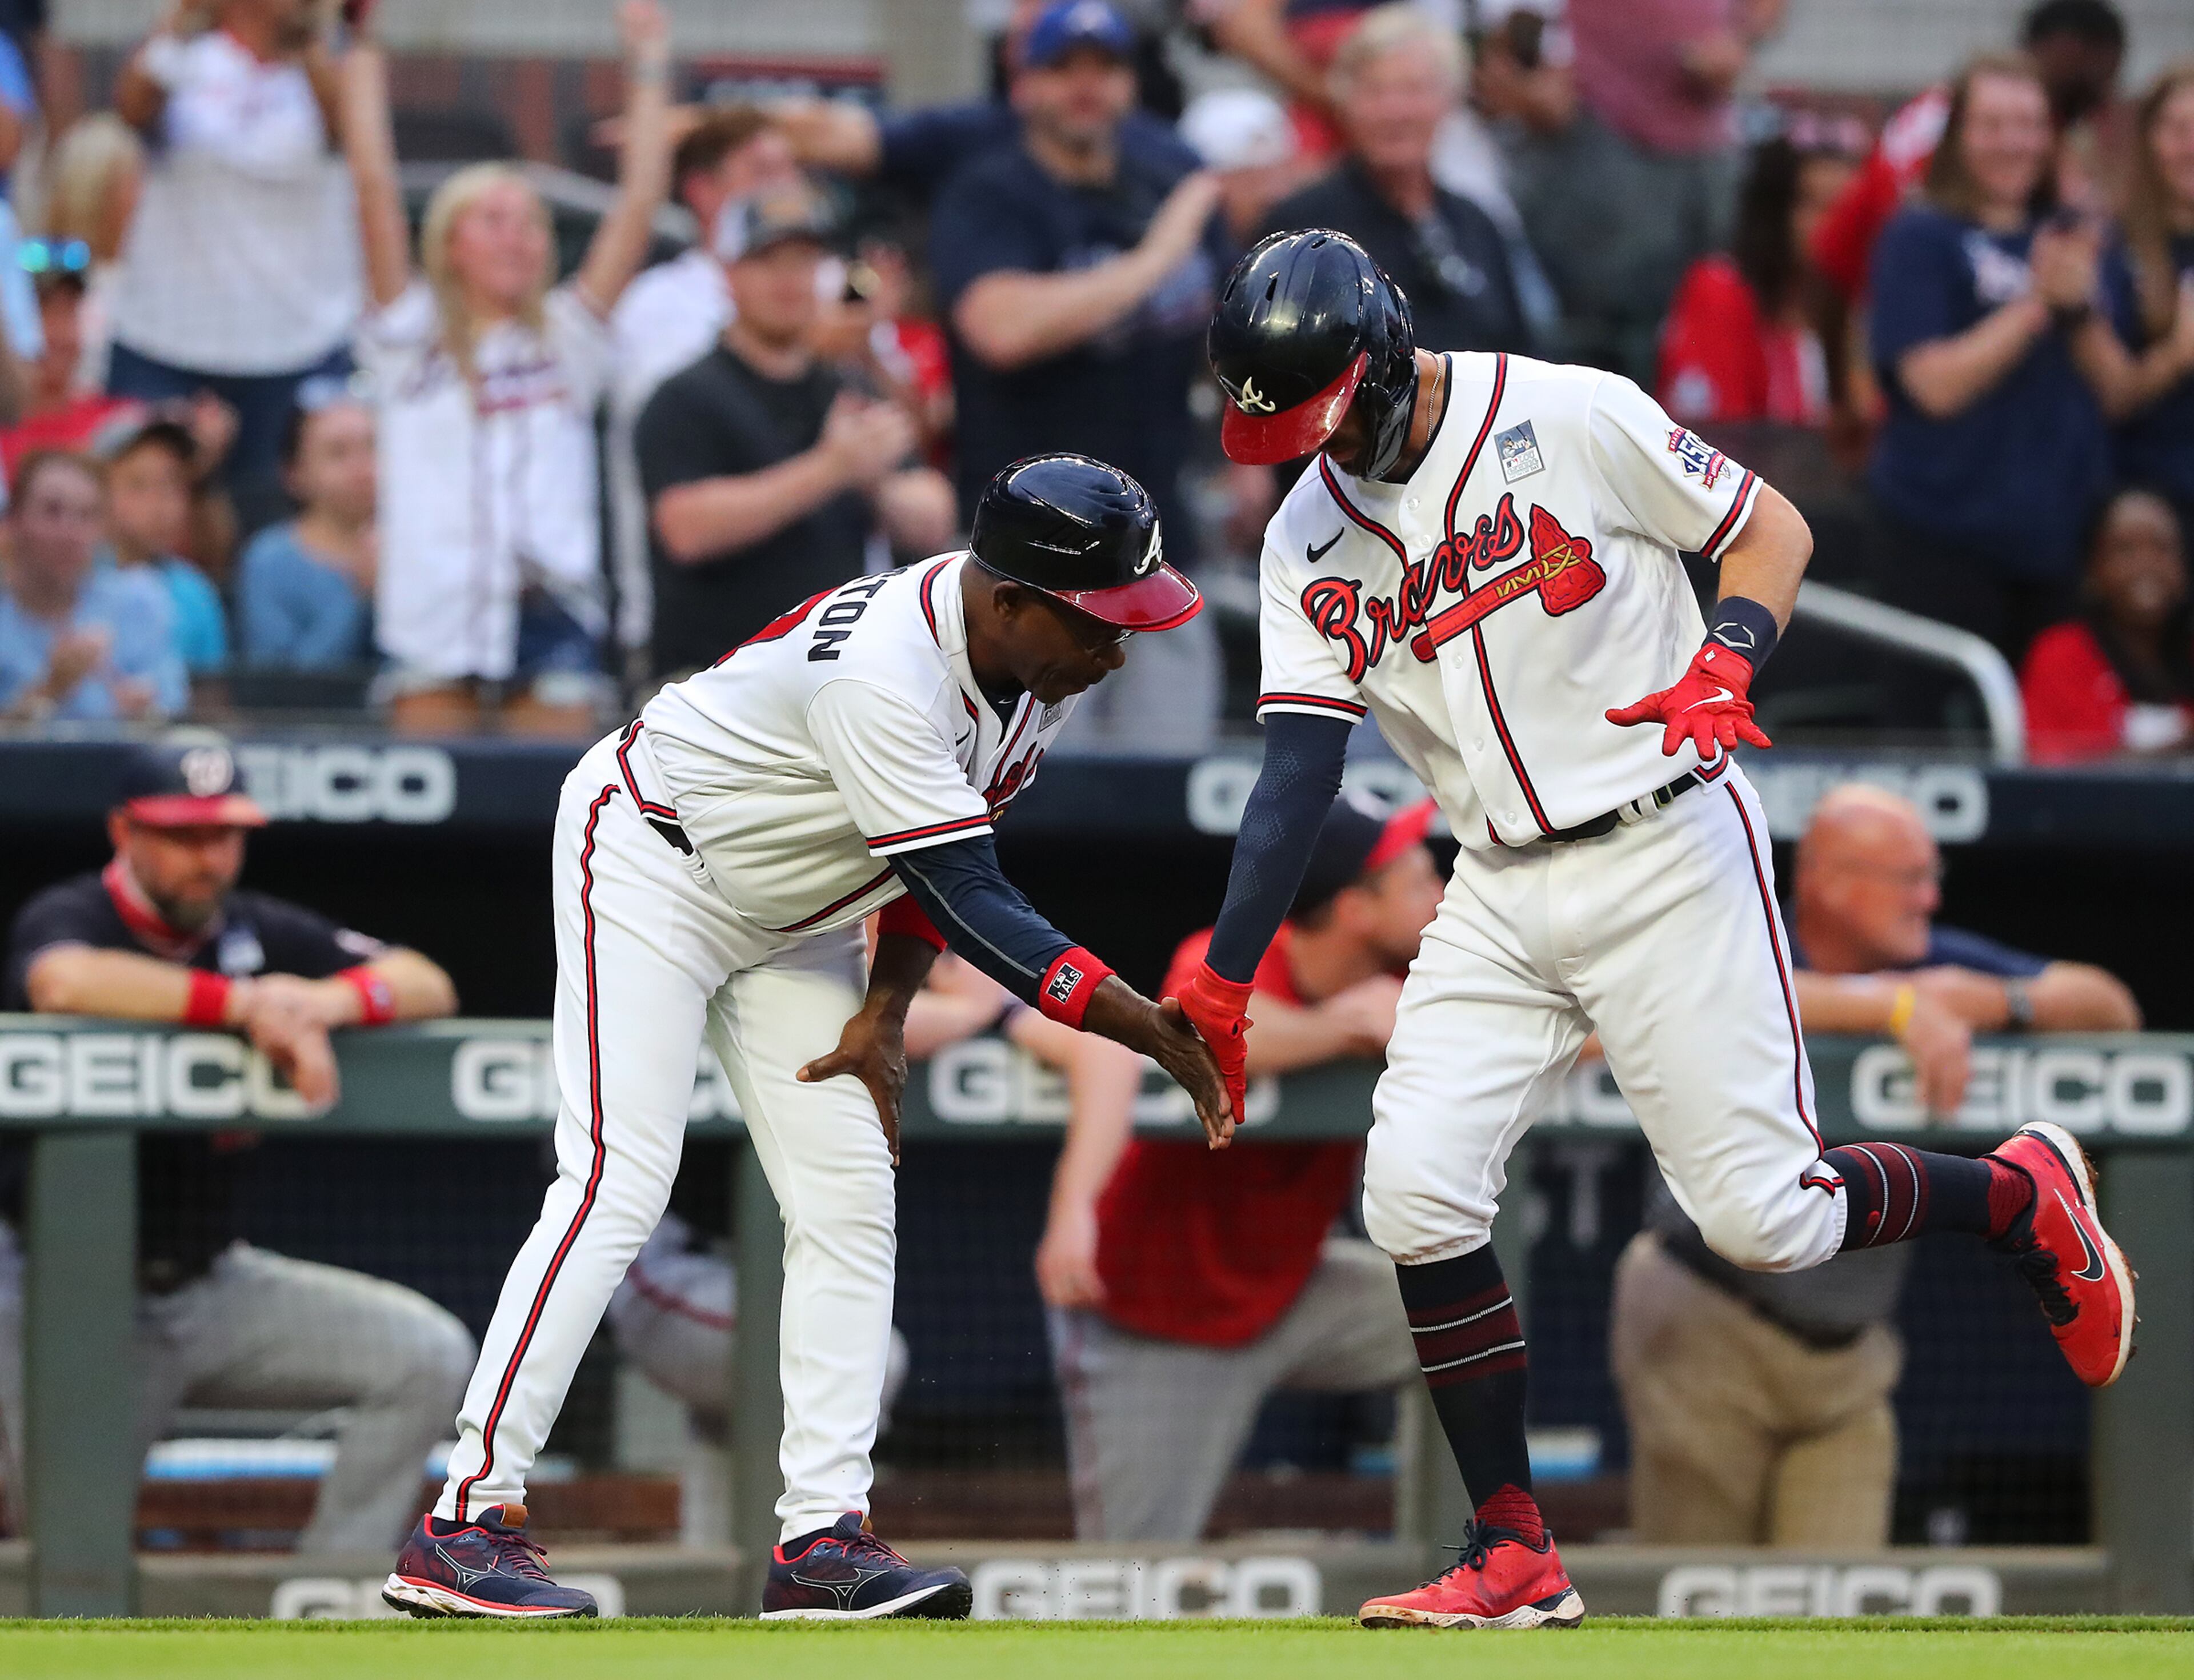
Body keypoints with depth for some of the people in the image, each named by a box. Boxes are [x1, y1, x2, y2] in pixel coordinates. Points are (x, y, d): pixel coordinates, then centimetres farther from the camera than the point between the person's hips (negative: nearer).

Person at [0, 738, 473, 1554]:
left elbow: (428, 986, -1)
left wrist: (328, 1000, -23)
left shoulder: (257, 931, 4)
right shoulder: (71, 918, -12)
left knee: (428, 1356, -10)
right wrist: (247, 1006, -38)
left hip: (218, 1286, 5)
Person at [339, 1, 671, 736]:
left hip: (550, 613, 1)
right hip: (434, 620, -1)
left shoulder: (565, 340, 14)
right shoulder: (413, 342, 9)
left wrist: (648, 69, 10)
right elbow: (375, 188, 4)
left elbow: (638, 204, 10)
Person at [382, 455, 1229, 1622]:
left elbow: (947, 856, 5)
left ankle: (823, 1537, -2)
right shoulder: (886, 674, -38)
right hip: (649, 860, -9)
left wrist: (886, 1012, -4)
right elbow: (974, 909, -38)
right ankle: (462, 1524, -18)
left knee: (850, 1203, -1)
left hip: (786, 915, 9)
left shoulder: (1040, 655, -10)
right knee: (617, 1182, -18)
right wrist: (1155, 1033, -41)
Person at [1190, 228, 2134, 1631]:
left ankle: (2023, 1198, 21)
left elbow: (1772, 529, -3)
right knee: (1415, 1190, -10)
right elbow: (1300, 766, -1)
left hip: (1670, 853, -5)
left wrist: (1729, 659, -23)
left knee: (1762, 1218, -9)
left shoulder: (1573, 421, -11)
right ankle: (1514, 1557, -1)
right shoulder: (1311, 542, 3)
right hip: (1502, 897, 5)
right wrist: (1224, 975, -11)